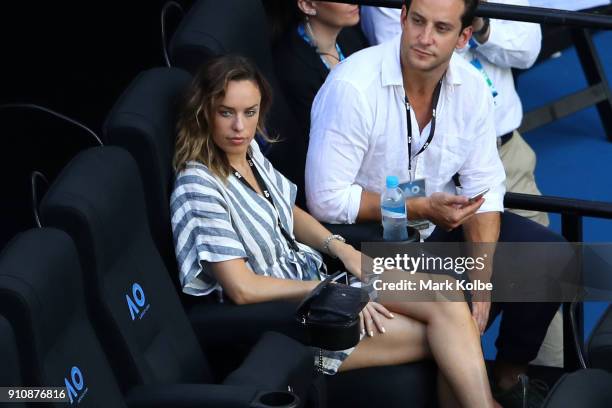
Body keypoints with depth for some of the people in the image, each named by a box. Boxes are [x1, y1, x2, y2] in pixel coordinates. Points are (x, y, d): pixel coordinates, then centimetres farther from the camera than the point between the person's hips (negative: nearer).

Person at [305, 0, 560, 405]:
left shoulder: (472, 87, -8)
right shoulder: (352, 87, -25)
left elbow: (484, 188, -6)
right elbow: (327, 200, -24)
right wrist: (420, 207, -24)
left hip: (441, 220, 6)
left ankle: (510, 374, 13)